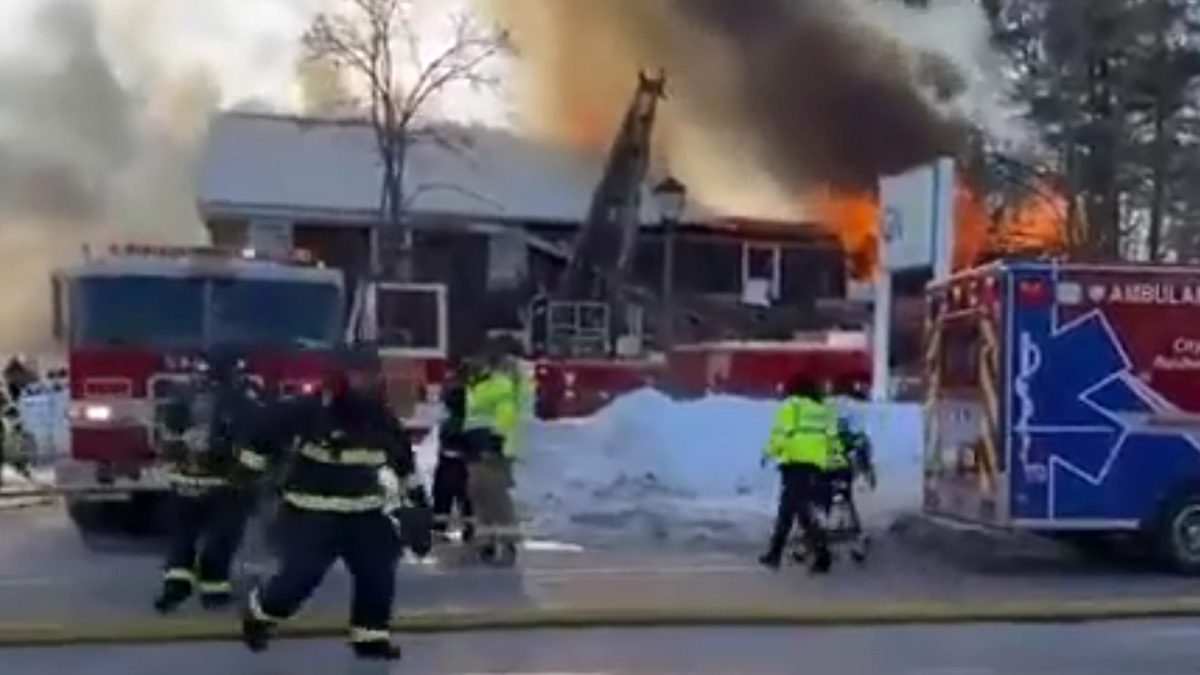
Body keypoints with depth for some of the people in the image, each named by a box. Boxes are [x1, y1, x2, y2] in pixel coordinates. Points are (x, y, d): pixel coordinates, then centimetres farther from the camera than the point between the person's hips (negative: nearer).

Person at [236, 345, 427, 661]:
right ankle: (259, 613, 20)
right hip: (310, 512, -5)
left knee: (378, 572, -2)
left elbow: (403, 460, 15)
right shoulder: (307, 410, -16)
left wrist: (417, 496, 19)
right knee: (299, 576, -8)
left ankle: (369, 635, 14)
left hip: (364, 511, 5)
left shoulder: (382, 419, 1)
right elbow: (267, 434, -9)